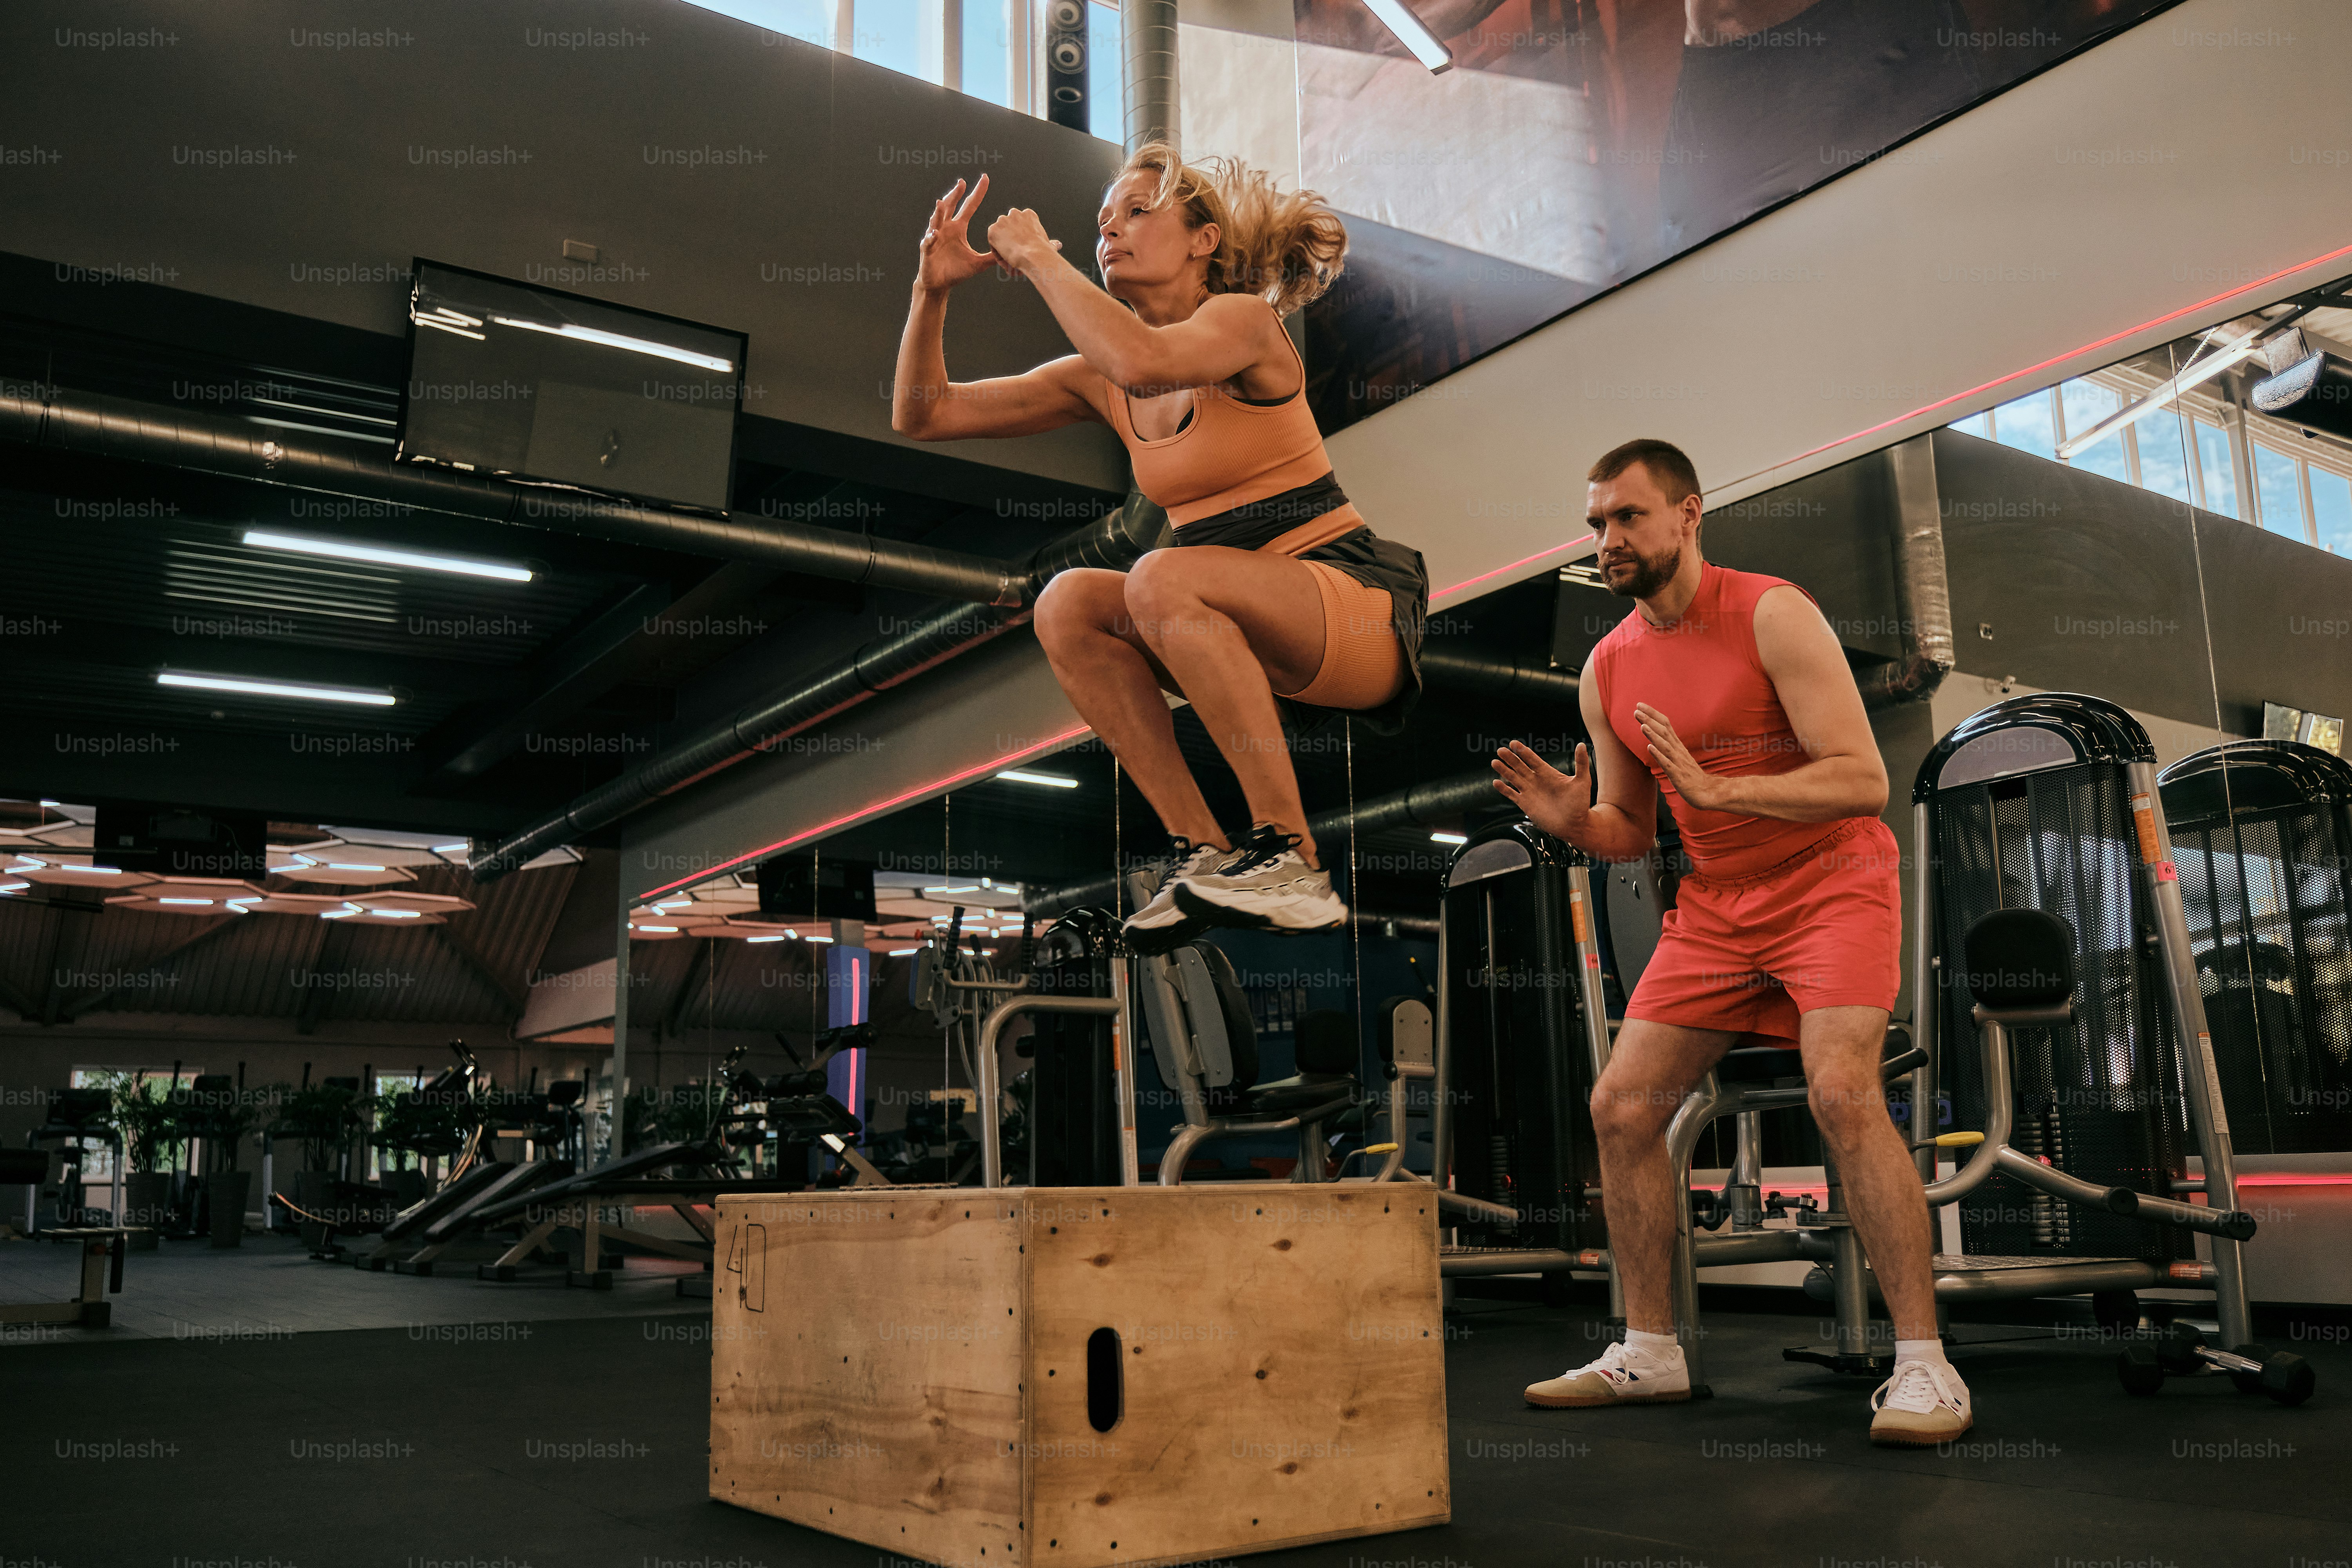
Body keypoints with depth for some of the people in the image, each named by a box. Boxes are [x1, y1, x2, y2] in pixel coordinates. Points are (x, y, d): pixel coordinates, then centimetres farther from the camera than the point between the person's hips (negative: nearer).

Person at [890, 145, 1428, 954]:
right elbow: (924, 414, 12)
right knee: (1068, 601, -15)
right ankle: (1203, 852, -12)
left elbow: (1142, 360, -32)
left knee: (1161, 578, -31)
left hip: (1360, 610, -6)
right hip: (1242, 638, 6)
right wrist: (934, 289, -2)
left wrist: (1038, 257, -18)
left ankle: (1288, 856, -24)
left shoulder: (1245, 319, -8)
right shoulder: (1097, 380, 10)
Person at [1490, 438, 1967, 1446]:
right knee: (1621, 1107, 0)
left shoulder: (1772, 615, -15)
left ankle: (1923, 1365, -14)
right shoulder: (1609, 670, 3)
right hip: (1715, 907, 6)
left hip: (1832, 884, -6)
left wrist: (1719, 789, -31)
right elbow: (1630, 834, 10)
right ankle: (1649, 1354, 14)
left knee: (1841, 1091, -25)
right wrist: (1571, 822, -12)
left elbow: (1865, 780, -21)